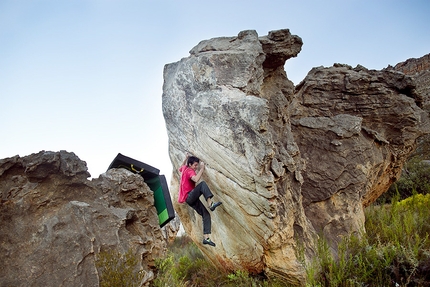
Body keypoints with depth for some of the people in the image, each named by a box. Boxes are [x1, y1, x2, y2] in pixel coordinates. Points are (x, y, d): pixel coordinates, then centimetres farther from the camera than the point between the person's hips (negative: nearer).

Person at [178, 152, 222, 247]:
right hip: (189, 197, -9)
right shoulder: (189, 171, -12)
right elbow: (196, 179, -33)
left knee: (206, 214, -3)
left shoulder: (185, 168, 15)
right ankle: (210, 203, -43)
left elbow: (180, 169, 42)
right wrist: (202, 168, -26)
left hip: (192, 199, 9)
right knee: (202, 184, -31)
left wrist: (186, 158, 35)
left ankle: (206, 238, -8)